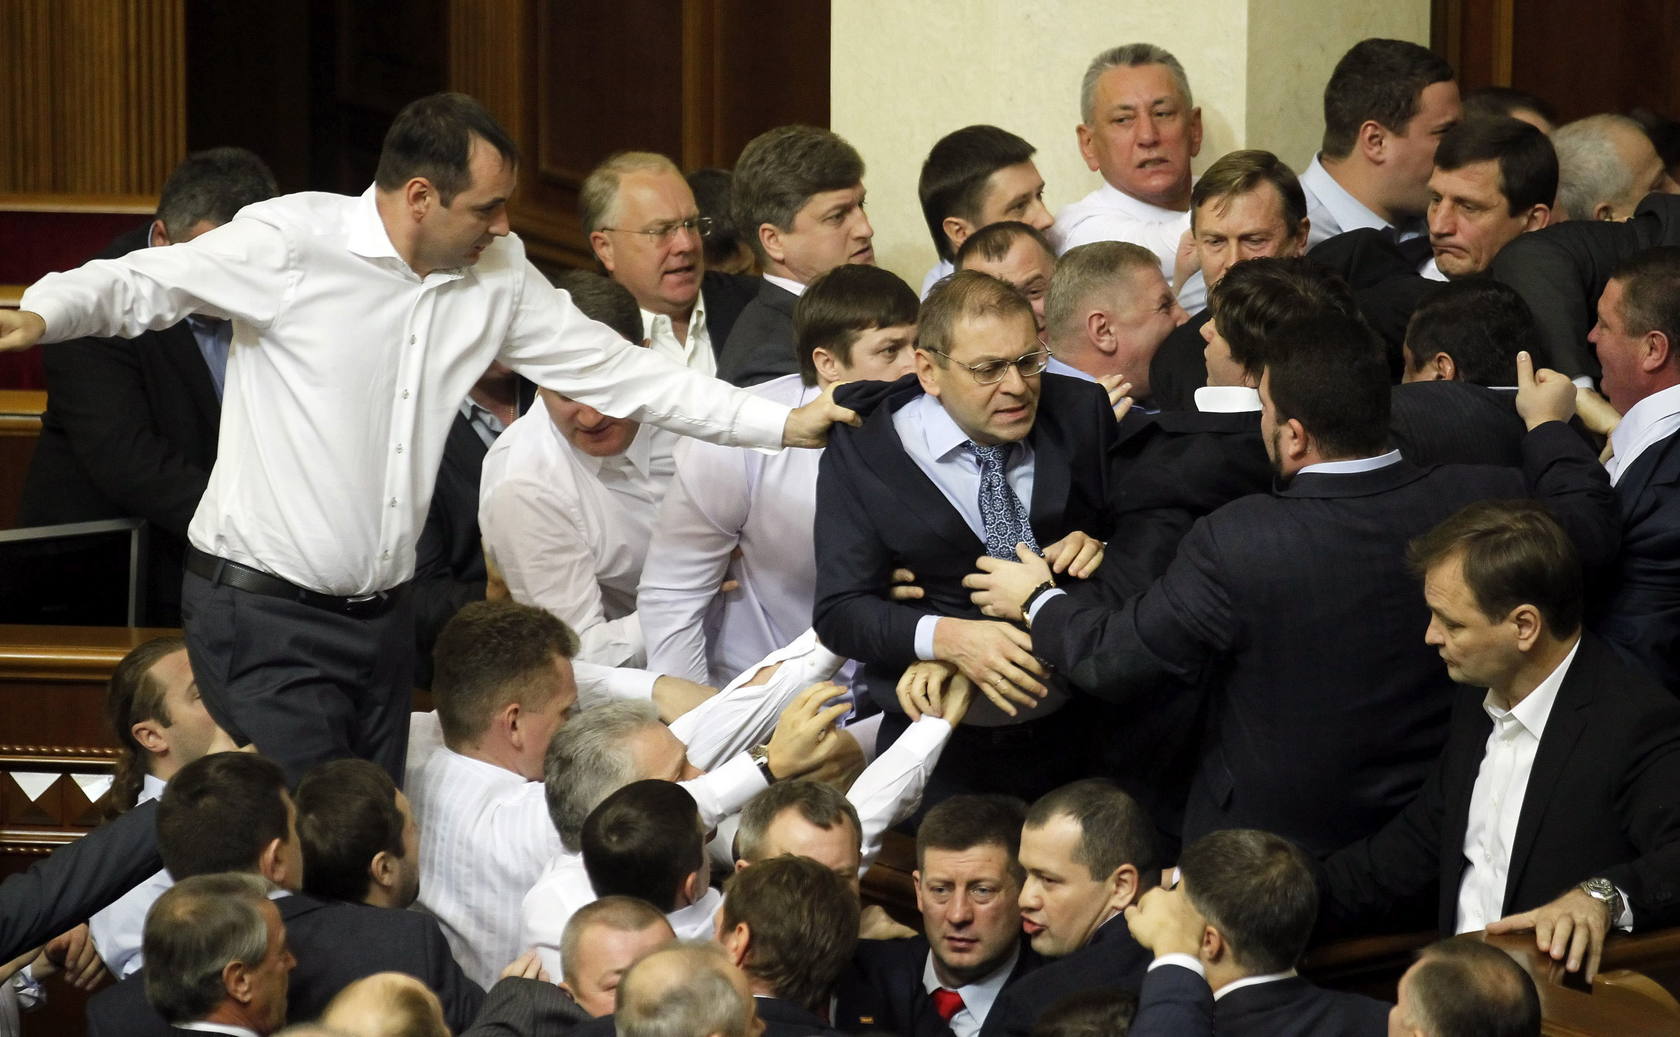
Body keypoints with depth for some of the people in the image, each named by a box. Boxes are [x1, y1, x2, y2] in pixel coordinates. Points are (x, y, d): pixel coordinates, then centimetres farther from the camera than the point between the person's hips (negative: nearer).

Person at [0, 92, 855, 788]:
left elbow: (609, 369, 11)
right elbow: (140, 283, -12)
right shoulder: (293, 241, -12)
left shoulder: (495, 275, 6)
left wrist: (784, 425, 6)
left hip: (381, 611, 7)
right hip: (263, 606, -7)